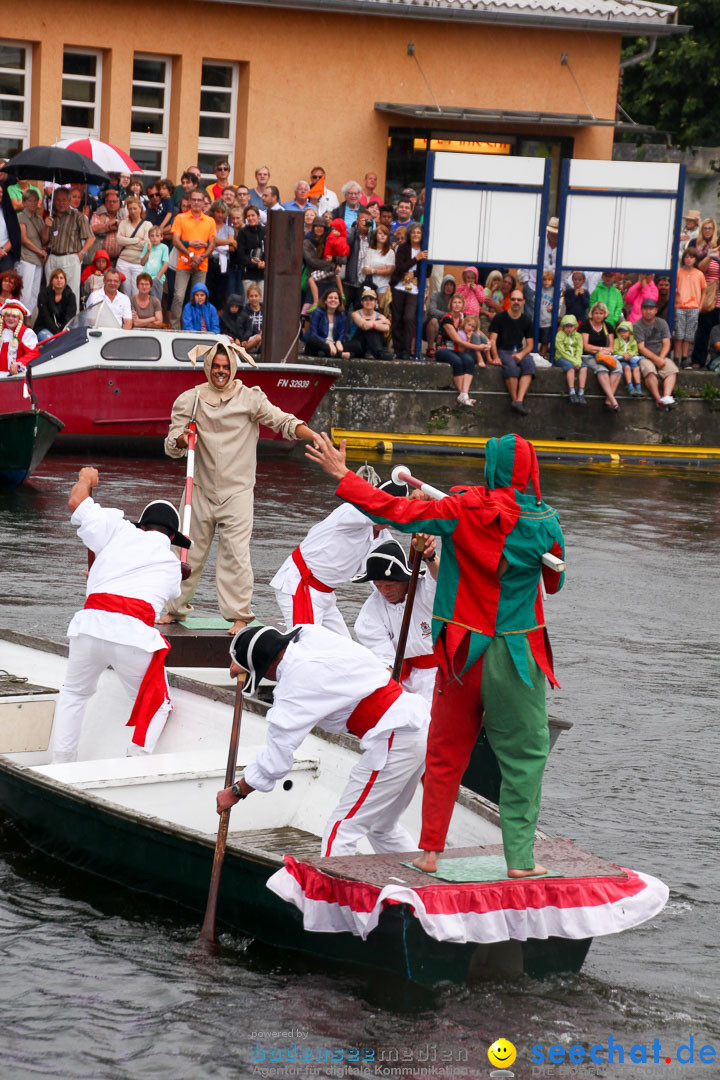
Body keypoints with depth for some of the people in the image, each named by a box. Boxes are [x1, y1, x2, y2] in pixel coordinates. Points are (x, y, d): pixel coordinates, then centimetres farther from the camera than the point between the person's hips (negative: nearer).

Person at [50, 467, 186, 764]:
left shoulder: (121, 531, 16)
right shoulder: (172, 566, 23)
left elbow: (77, 502, 20)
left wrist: (86, 480, 42)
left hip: (90, 624, 1)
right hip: (134, 634, -1)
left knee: (74, 694, 25)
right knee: (156, 704, 18)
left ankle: (61, 765, 23)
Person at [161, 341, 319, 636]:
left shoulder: (250, 398, -1)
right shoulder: (190, 400, 4)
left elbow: (283, 421, -8)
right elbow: (171, 448, 2)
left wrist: (315, 437, -24)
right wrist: (181, 440, -22)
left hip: (237, 490, -2)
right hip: (201, 489, 2)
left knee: (236, 552, -9)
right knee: (190, 550, 8)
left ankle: (239, 614, -4)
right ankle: (176, 609, 21)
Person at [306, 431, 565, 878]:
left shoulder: (463, 511, -10)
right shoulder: (544, 522, -9)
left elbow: (396, 511, -9)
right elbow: (555, 582, 7)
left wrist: (343, 476, 1)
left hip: (461, 652, 2)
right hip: (516, 654, -2)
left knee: (446, 753, 13)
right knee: (524, 755, 6)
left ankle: (430, 851, 17)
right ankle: (520, 857, 2)